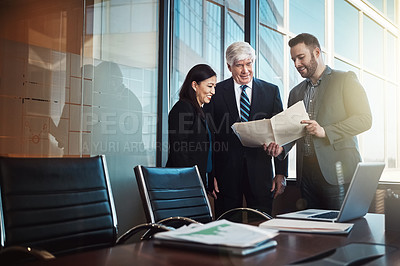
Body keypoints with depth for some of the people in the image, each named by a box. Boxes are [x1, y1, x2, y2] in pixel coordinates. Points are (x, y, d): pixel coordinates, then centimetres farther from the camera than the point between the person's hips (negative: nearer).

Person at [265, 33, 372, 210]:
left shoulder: (345, 80, 3)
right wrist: (281, 147, -1)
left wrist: (325, 131, -18)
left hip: (337, 170, -5)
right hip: (306, 172, 5)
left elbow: (364, 119, -7)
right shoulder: (296, 92, 20)